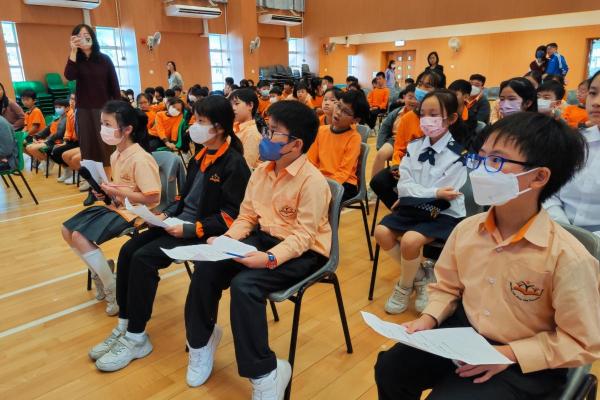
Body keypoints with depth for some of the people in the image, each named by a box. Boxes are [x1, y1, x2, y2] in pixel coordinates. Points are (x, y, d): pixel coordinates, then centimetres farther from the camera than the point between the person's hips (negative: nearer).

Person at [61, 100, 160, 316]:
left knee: (80, 237, -20)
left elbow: (153, 198, -26)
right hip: (115, 206, 10)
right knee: (68, 230, 6)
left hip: (132, 212, -10)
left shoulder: (140, 159, -23)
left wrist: (118, 192, -22)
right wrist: (106, 191, 0)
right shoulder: (116, 155, 7)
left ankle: (115, 291, -6)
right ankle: (100, 272, 18)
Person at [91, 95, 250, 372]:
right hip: (181, 222, 9)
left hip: (204, 232, -8)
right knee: (128, 250, -7)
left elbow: (229, 216, -18)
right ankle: (124, 326, 4)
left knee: (143, 258, -22)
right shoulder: (201, 156, 12)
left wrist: (190, 229, -24)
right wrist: (166, 214, 2)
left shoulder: (234, 163, -14)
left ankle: (137, 339, -6)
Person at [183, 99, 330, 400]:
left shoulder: (312, 181, -19)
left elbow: (302, 235, -22)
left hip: (304, 251, -7)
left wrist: (270, 259, -35)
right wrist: (226, 239, -8)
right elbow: (246, 216, 9)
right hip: (264, 238, 8)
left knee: (244, 284, -30)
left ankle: (265, 374, -11)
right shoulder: (261, 171, 5)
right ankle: (201, 340, 16)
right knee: (206, 267, -10)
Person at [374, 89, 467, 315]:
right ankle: (419, 278, 6)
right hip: (415, 208, 6)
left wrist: (412, 195, -13)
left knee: (410, 240, -28)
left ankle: (404, 287, 4)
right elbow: (404, 185, -4)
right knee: (382, 232, -15)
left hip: (444, 214, -5)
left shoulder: (457, 155, -11)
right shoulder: (413, 147, 4)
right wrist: (434, 193, -17)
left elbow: (445, 198, -15)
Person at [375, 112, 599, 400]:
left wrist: (510, 353, -20)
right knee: (390, 367, -2)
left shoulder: (569, 258, -23)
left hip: (525, 364, -4)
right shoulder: (466, 229, -7)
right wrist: (430, 318, -9)